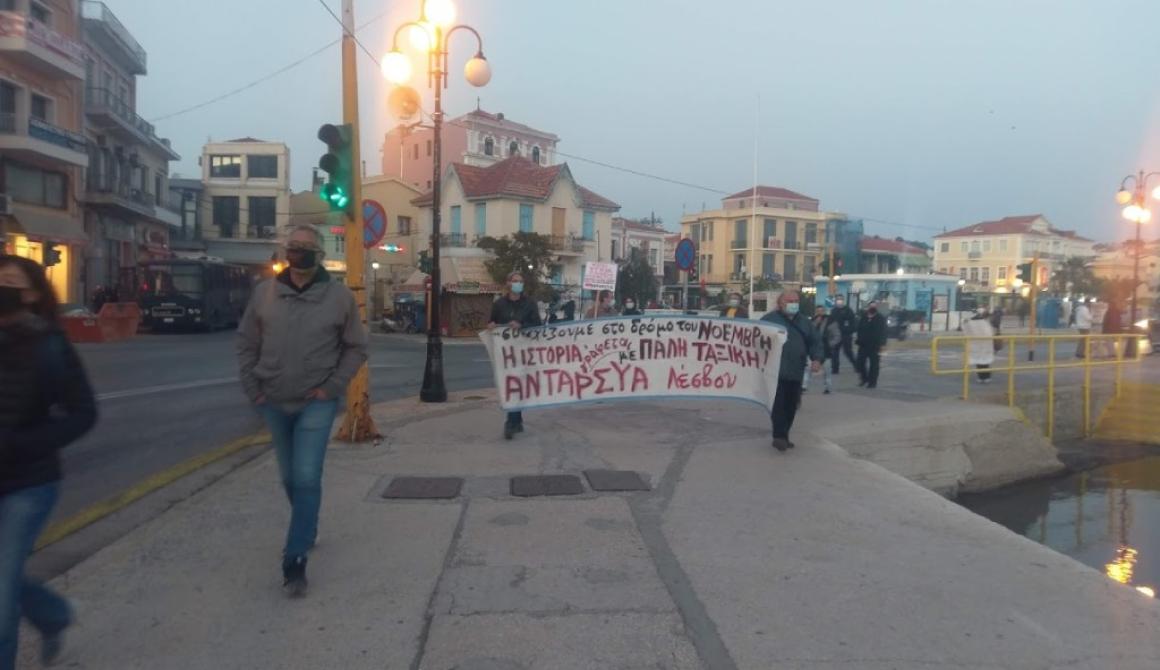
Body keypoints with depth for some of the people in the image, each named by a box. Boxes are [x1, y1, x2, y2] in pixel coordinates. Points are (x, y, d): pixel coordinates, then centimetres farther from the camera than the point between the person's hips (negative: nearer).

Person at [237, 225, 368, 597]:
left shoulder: (339, 296, -7)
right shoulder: (265, 292, -1)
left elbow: (356, 347, 0)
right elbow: (246, 343, 7)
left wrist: (332, 386, -8)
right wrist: (252, 389, 1)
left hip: (316, 403, -3)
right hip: (274, 403, 4)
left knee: (307, 479, -10)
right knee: (290, 478, 17)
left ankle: (295, 561, -4)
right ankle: (308, 530, 41)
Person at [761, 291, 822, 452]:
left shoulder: (804, 321, 16)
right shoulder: (770, 319, -1)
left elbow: (814, 342, 18)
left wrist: (816, 359, 1)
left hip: (796, 373, 5)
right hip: (776, 372, -5)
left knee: (791, 406, 8)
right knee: (778, 405, -12)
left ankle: (783, 436, 19)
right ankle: (779, 436, -9)